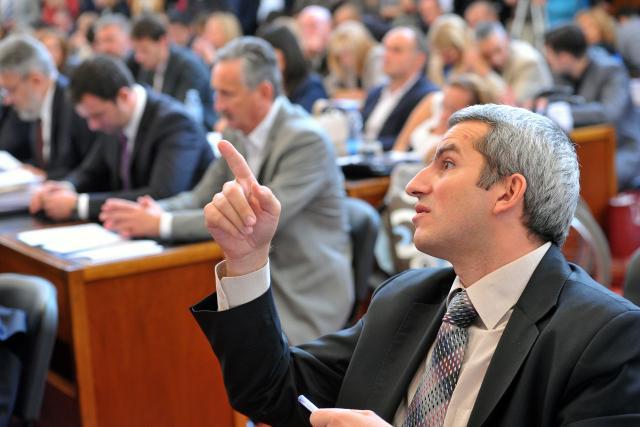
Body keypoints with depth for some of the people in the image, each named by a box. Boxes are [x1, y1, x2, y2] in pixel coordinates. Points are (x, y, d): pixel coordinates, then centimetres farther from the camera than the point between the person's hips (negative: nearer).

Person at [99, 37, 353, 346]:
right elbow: (202, 197, 8)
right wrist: (154, 211, -14)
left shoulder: (306, 140, -19)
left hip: (305, 295, -7)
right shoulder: (238, 133, 5)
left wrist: (163, 224, -25)